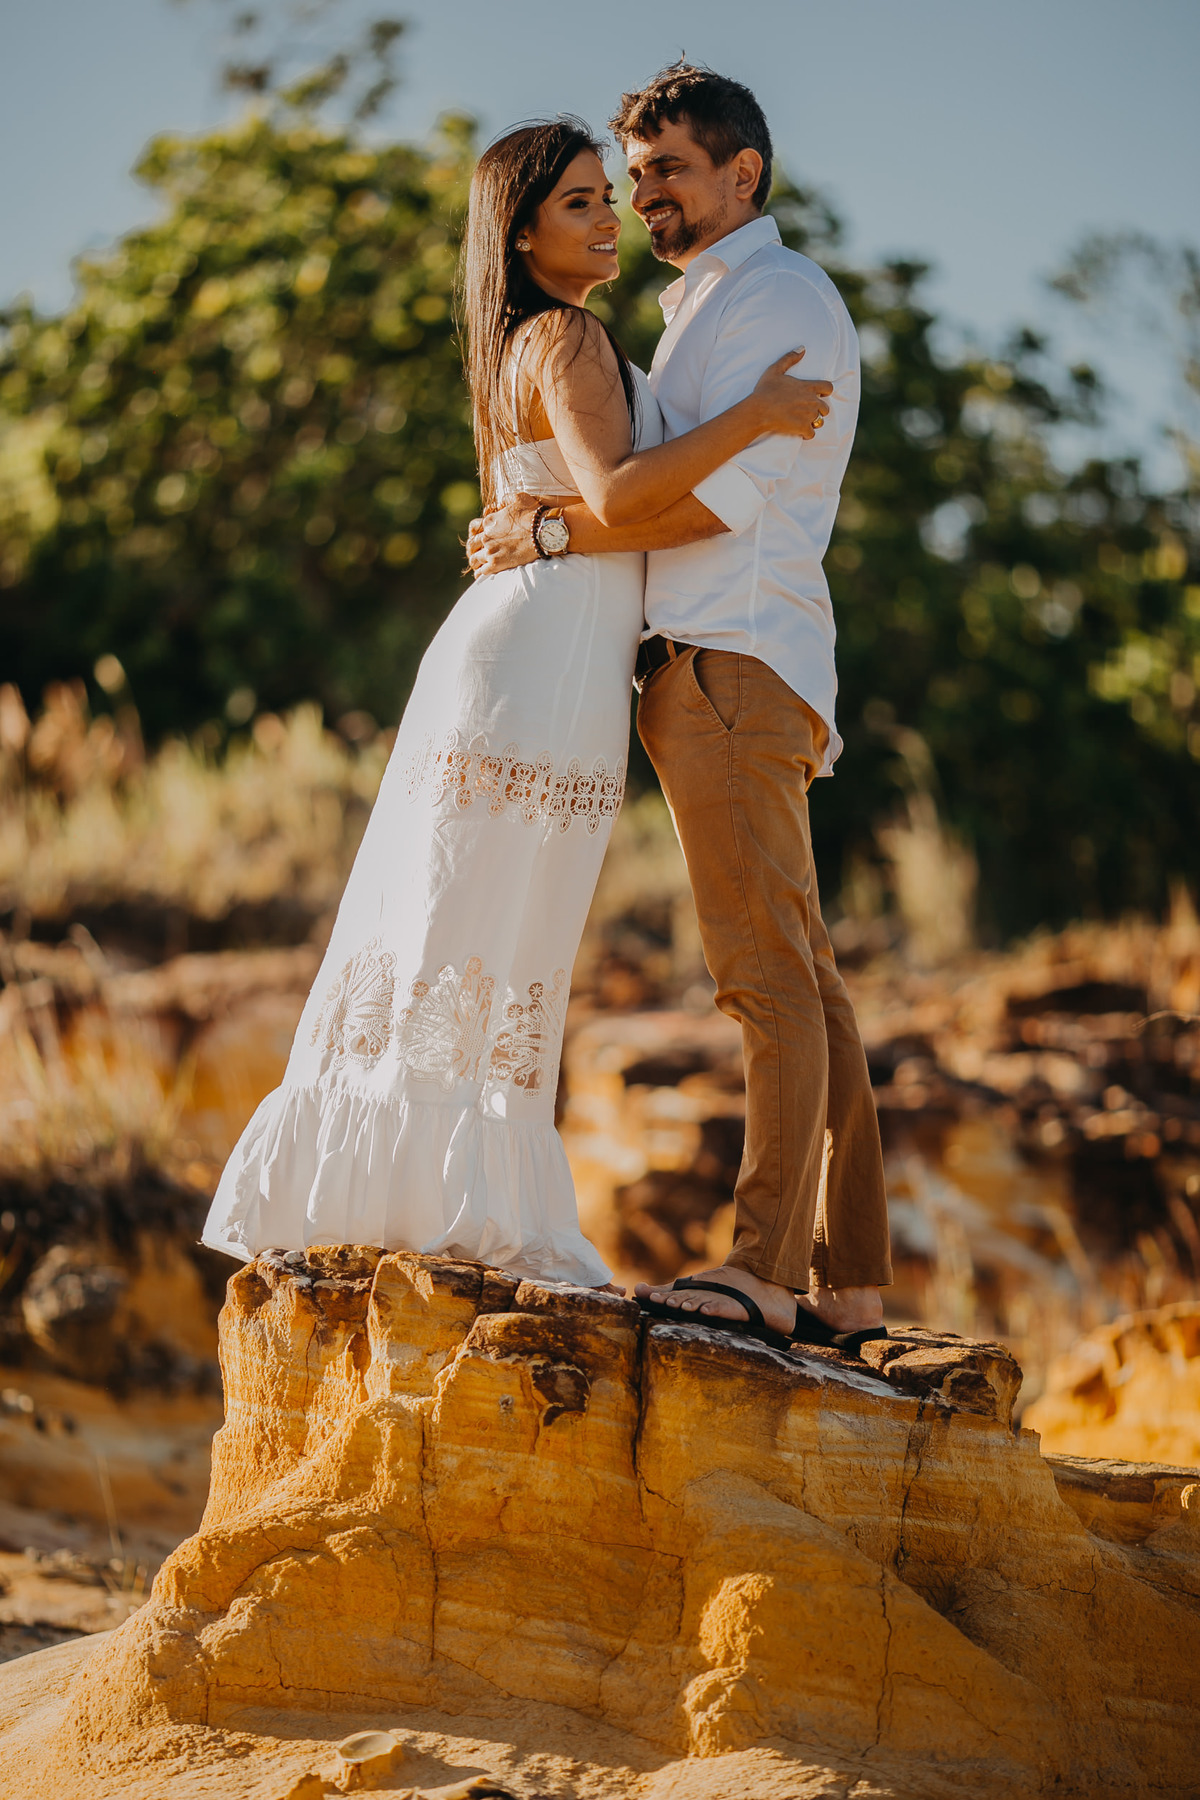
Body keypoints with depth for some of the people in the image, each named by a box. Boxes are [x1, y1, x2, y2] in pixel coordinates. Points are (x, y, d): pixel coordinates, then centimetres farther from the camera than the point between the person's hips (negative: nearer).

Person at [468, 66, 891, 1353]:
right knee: (802, 982, 6)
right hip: (698, 667, 10)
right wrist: (551, 520, 10)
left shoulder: (782, 297, -4)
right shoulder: (697, 316, 26)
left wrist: (550, 534, -10)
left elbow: (722, 495, -15)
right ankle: (850, 1286, 5)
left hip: (734, 664, -10)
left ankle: (765, 1272, -21)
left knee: (767, 971, -15)